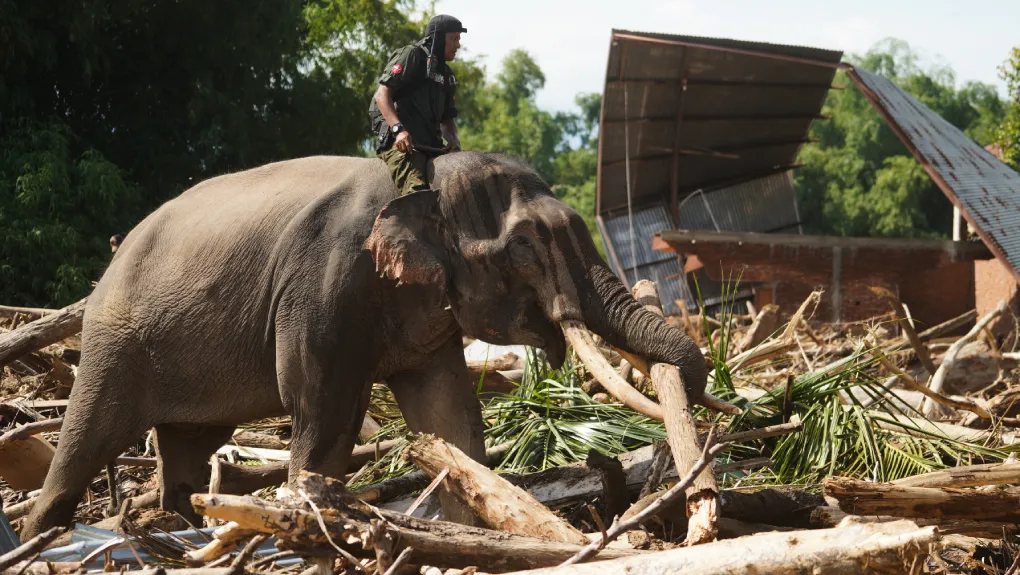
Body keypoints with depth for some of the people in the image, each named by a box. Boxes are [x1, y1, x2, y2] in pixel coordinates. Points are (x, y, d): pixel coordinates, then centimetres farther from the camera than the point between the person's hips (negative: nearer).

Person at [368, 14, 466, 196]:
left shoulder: (446, 74, 26)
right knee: (416, 190, -29)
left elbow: (447, 118, 29)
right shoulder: (411, 56, 3)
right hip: (400, 141, -8)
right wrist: (399, 129, -22)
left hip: (431, 145, 8)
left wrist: (453, 139, 4)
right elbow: (382, 95, -7)